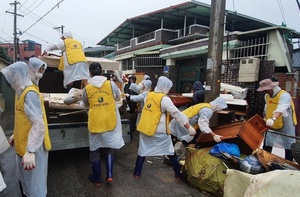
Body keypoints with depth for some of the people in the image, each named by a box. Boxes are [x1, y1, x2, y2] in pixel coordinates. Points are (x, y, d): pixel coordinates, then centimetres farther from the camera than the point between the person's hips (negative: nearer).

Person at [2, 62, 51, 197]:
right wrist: (15, 134, 25)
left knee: (34, 182, 7)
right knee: (26, 178, 28)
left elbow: (39, 124, -31)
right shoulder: (21, 92, 7)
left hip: (32, 147, -10)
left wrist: (30, 151, -33)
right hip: (23, 144, 10)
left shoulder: (30, 94, -24)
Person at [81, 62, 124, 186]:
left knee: (95, 151, 14)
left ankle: (97, 179, 26)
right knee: (109, 149, 19)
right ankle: (109, 175, 15)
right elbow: (118, 98, 11)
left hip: (95, 123, 0)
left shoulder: (86, 89, -4)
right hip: (110, 122, 1)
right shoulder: (111, 84, -6)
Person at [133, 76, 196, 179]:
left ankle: (137, 173, 21)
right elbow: (177, 114, -15)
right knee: (171, 152, 12)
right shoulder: (164, 99, -15)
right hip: (159, 131, -5)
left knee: (142, 151, 16)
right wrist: (189, 127, -11)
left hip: (144, 127, 5)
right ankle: (178, 174, 23)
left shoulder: (149, 95, 5)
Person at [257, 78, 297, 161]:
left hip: (286, 126, -6)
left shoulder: (284, 95, -23)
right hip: (271, 126, 7)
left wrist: (273, 119, -57)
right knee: (267, 146, 12)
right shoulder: (267, 95, 2)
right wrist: (266, 118, 20)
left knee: (289, 147, 8)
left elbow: (281, 109, -42)